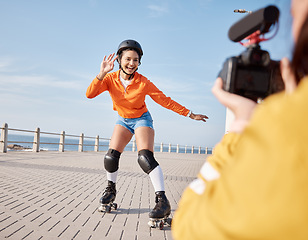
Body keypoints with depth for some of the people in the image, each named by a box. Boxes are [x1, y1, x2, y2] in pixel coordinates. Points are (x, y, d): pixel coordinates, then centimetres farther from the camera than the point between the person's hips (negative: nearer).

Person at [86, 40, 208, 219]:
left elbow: (165, 101, -14)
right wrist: (102, 73, -39)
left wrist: (190, 114, -13)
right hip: (123, 120, 3)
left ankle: (162, 200, -22)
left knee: (145, 158, -24)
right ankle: (111, 189, 19)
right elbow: (90, 94, -27)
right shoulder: (111, 79, -15)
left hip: (142, 119, -3)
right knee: (111, 158, -10)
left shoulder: (143, 83, -21)